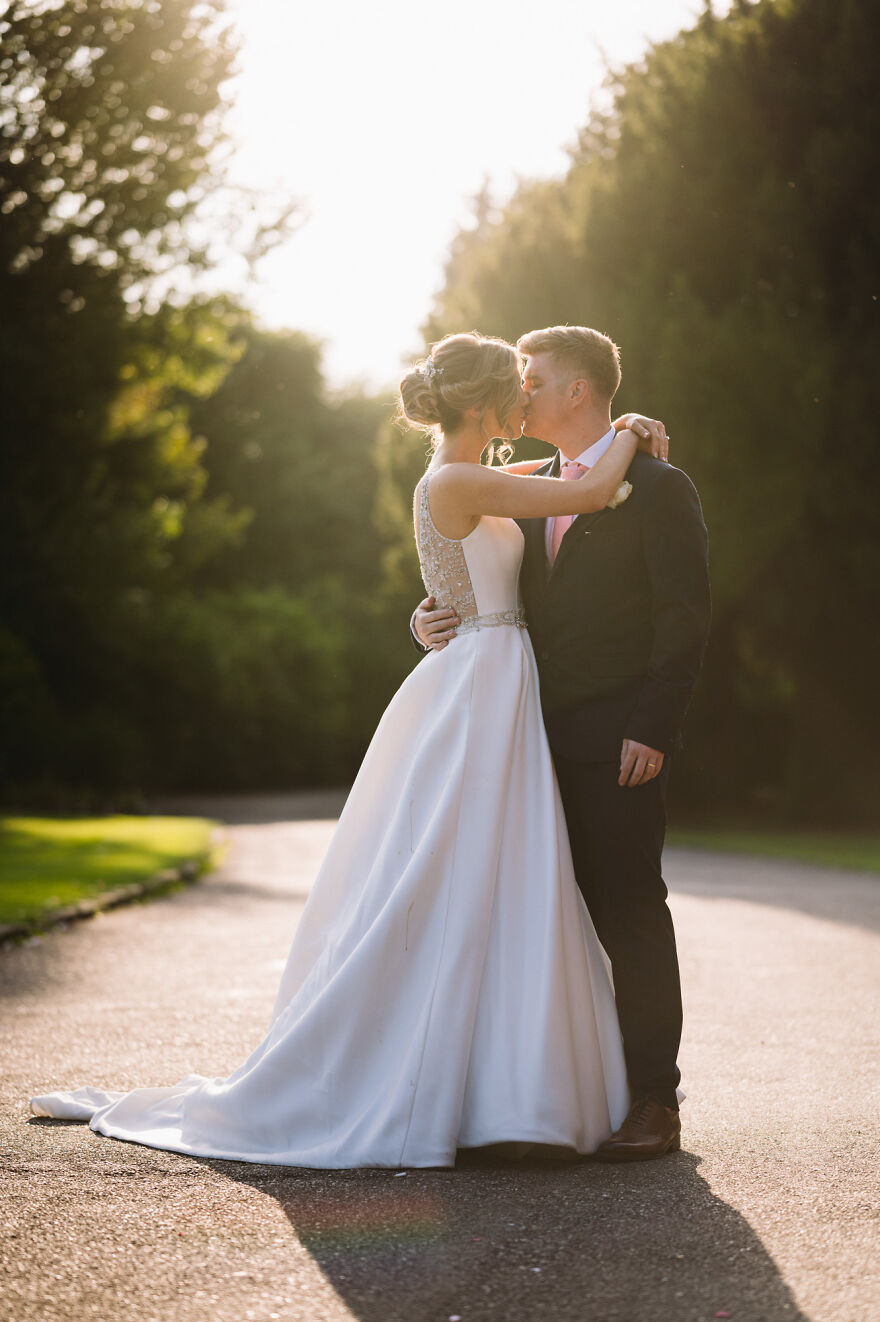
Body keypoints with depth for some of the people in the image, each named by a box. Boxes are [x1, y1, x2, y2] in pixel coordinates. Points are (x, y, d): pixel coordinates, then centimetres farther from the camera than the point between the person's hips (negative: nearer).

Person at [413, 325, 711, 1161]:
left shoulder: (658, 488, -3)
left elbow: (685, 619, -8)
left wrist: (653, 731, -15)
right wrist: (434, 618, -3)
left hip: (617, 739, -6)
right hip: (541, 738, 6)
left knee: (629, 911, -5)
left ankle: (653, 1101, 1)